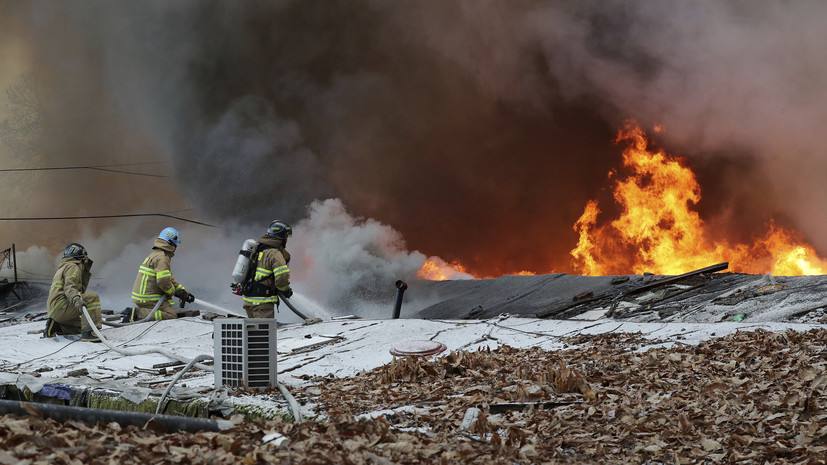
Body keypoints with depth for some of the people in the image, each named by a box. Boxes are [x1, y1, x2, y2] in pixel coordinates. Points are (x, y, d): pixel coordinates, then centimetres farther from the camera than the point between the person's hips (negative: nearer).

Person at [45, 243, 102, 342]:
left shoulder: (64, 267, 28)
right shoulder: (72, 267, -4)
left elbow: (81, 289, 25)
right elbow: (69, 287, -23)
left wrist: (86, 271, 22)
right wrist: (76, 300, -41)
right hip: (61, 305, -10)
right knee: (92, 297, -22)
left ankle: (54, 326, 13)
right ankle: (88, 332, -31)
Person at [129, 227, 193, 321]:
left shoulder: (155, 254, 21)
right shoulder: (162, 257, -14)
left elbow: (169, 278, 26)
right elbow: (163, 281, -24)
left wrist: (183, 291, 20)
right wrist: (172, 292, -5)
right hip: (149, 298, -10)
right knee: (171, 315, -17)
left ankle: (136, 312, 7)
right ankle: (139, 314, -19)